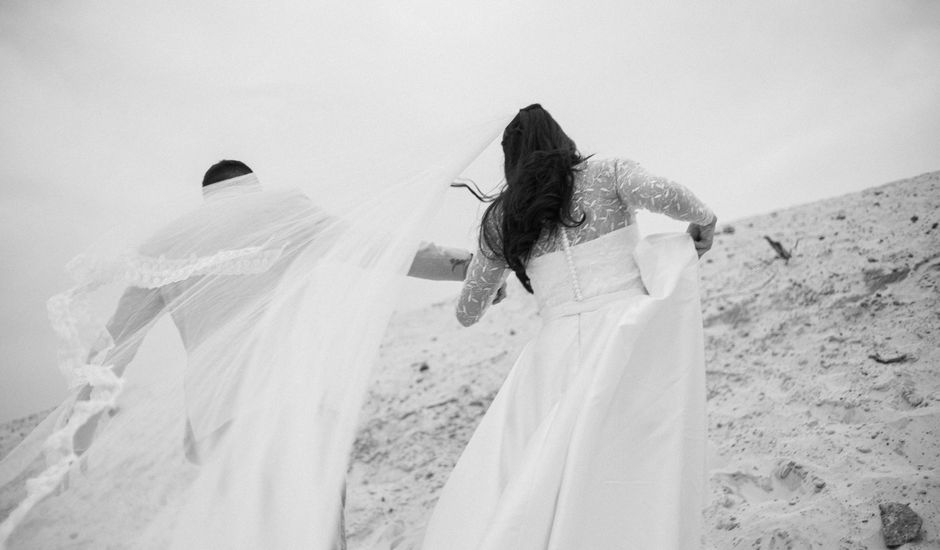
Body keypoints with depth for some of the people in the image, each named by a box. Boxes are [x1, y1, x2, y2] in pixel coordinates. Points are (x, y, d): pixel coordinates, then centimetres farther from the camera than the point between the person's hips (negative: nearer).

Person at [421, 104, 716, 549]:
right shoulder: (608, 174, 12)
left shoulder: (502, 217, 17)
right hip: (628, 334, -1)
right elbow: (659, 194, -10)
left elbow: (467, 312, 24)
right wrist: (703, 220, 11)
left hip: (559, 353, 2)